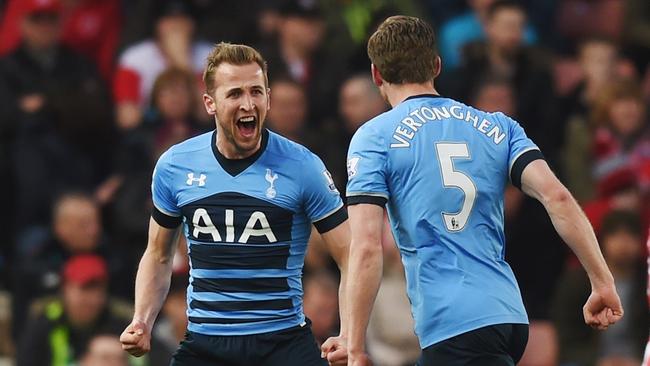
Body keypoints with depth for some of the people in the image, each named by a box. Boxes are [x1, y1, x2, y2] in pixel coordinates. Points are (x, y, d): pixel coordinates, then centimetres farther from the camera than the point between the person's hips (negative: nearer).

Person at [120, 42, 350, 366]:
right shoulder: (174, 166, 2)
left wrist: (349, 336, -19)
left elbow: (349, 257, -4)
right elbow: (158, 256, 17)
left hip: (283, 340, -2)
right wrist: (142, 323, 1)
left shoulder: (302, 166, -7)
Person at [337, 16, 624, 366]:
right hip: (510, 316, 6)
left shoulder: (374, 137, 0)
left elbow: (366, 248, -9)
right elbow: (556, 196, 0)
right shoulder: (498, 126, 13)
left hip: (450, 329, -6)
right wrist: (602, 282, 0)